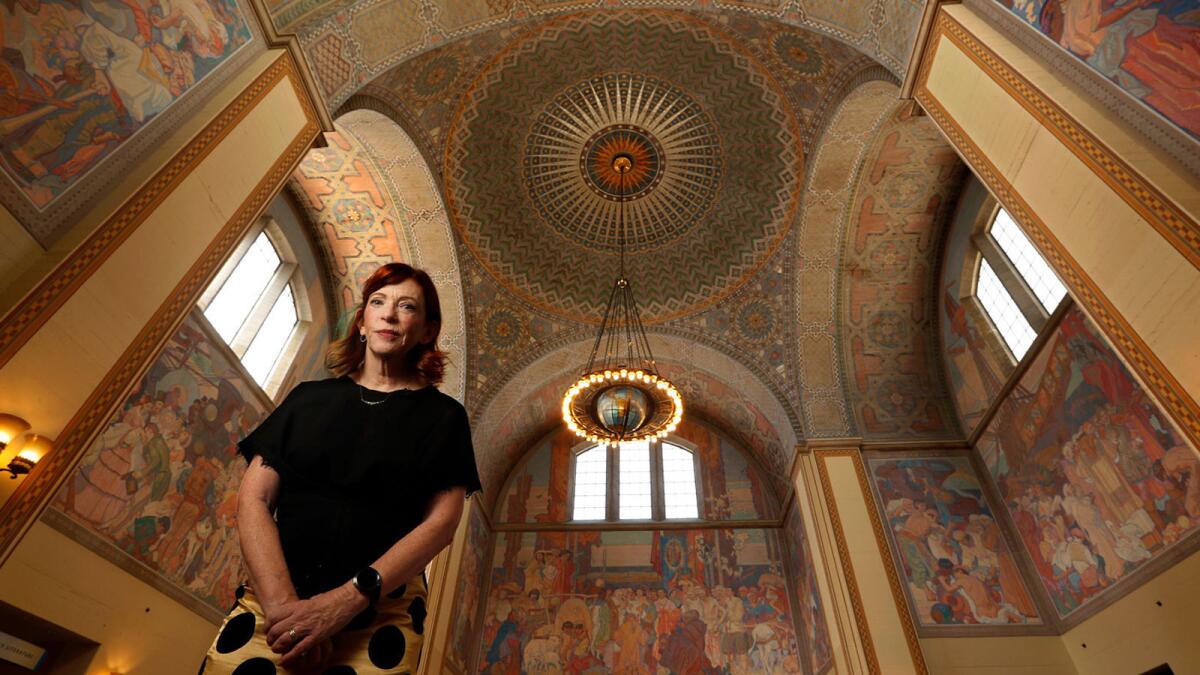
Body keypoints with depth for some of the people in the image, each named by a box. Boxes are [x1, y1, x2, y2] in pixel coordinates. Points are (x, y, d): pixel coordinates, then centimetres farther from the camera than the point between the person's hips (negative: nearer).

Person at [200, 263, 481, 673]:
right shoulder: (309, 398, 9)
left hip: (381, 612, -1)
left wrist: (347, 600, -17)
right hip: (269, 599, 2)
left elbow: (441, 522, -6)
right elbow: (253, 499, 2)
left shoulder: (442, 416, 3)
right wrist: (281, 601, -12)